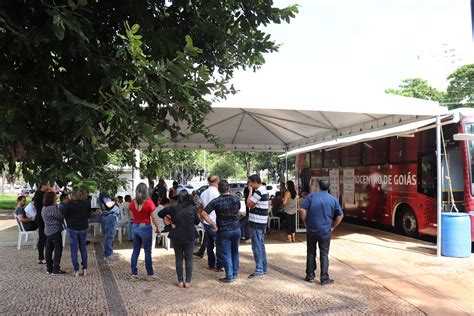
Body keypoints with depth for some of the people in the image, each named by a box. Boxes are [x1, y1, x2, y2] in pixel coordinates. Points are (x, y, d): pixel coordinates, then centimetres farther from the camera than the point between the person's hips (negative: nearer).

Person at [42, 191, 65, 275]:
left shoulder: (44, 208, 8)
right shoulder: (52, 208, -21)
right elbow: (60, 217, -14)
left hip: (48, 231, 9)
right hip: (55, 231, -9)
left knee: (49, 249, 13)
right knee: (58, 249, -2)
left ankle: (49, 268, 22)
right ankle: (56, 270, 0)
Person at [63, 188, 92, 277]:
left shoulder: (69, 203, -14)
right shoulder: (87, 202, -7)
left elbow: (64, 215, -6)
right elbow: (89, 214, 3)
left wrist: (69, 222, 12)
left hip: (72, 228, -2)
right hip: (83, 227, 2)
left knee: (74, 249, 6)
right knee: (83, 247, 14)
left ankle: (76, 270, 6)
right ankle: (85, 269, 15)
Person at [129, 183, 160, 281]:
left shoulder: (132, 203, -1)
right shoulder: (149, 202, -16)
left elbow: (132, 217, 8)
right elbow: (154, 218, -11)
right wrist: (158, 228, 1)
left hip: (135, 227, 5)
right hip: (145, 227, -5)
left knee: (135, 251, 14)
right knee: (147, 252, 5)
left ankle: (134, 274, 18)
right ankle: (149, 275, 14)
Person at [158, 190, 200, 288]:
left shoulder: (173, 208, -6)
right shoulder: (192, 208, -9)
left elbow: (160, 214, 3)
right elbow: (197, 222, 3)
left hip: (176, 237, 1)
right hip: (189, 237, -1)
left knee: (179, 258, 10)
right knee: (189, 259, 8)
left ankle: (180, 281, 14)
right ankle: (188, 281, 9)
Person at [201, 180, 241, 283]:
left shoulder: (216, 201, -14)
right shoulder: (236, 199, -4)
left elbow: (204, 214, -17)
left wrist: (213, 225, -12)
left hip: (223, 231, -4)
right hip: (236, 229, 4)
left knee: (226, 254, 5)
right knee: (235, 251, 20)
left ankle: (229, 277, 8)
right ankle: (235, 273, 29)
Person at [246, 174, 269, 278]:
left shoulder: (259, 191, -19)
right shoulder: (263, 190, 14)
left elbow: (249, 204, -15)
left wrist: (250, 191, -8)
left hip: (256, 223, -10)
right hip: (261, 223, 10)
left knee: (257, 247, -5)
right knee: (261, 246, 17)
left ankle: (259, 270, -1)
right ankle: (263, 268, 25)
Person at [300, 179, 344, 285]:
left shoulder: (311, 196, -5)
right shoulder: (333, 200, -1)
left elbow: (302, 210, -10)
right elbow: (340, 216, 1)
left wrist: (306, 223, 1)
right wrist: (332, 227, 10)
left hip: (311, 230, 0)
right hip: (325, 232, 0)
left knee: (311, 253, 12)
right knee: (324, 255, 8)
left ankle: (310, 276, 19)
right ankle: (324, 278, 11)